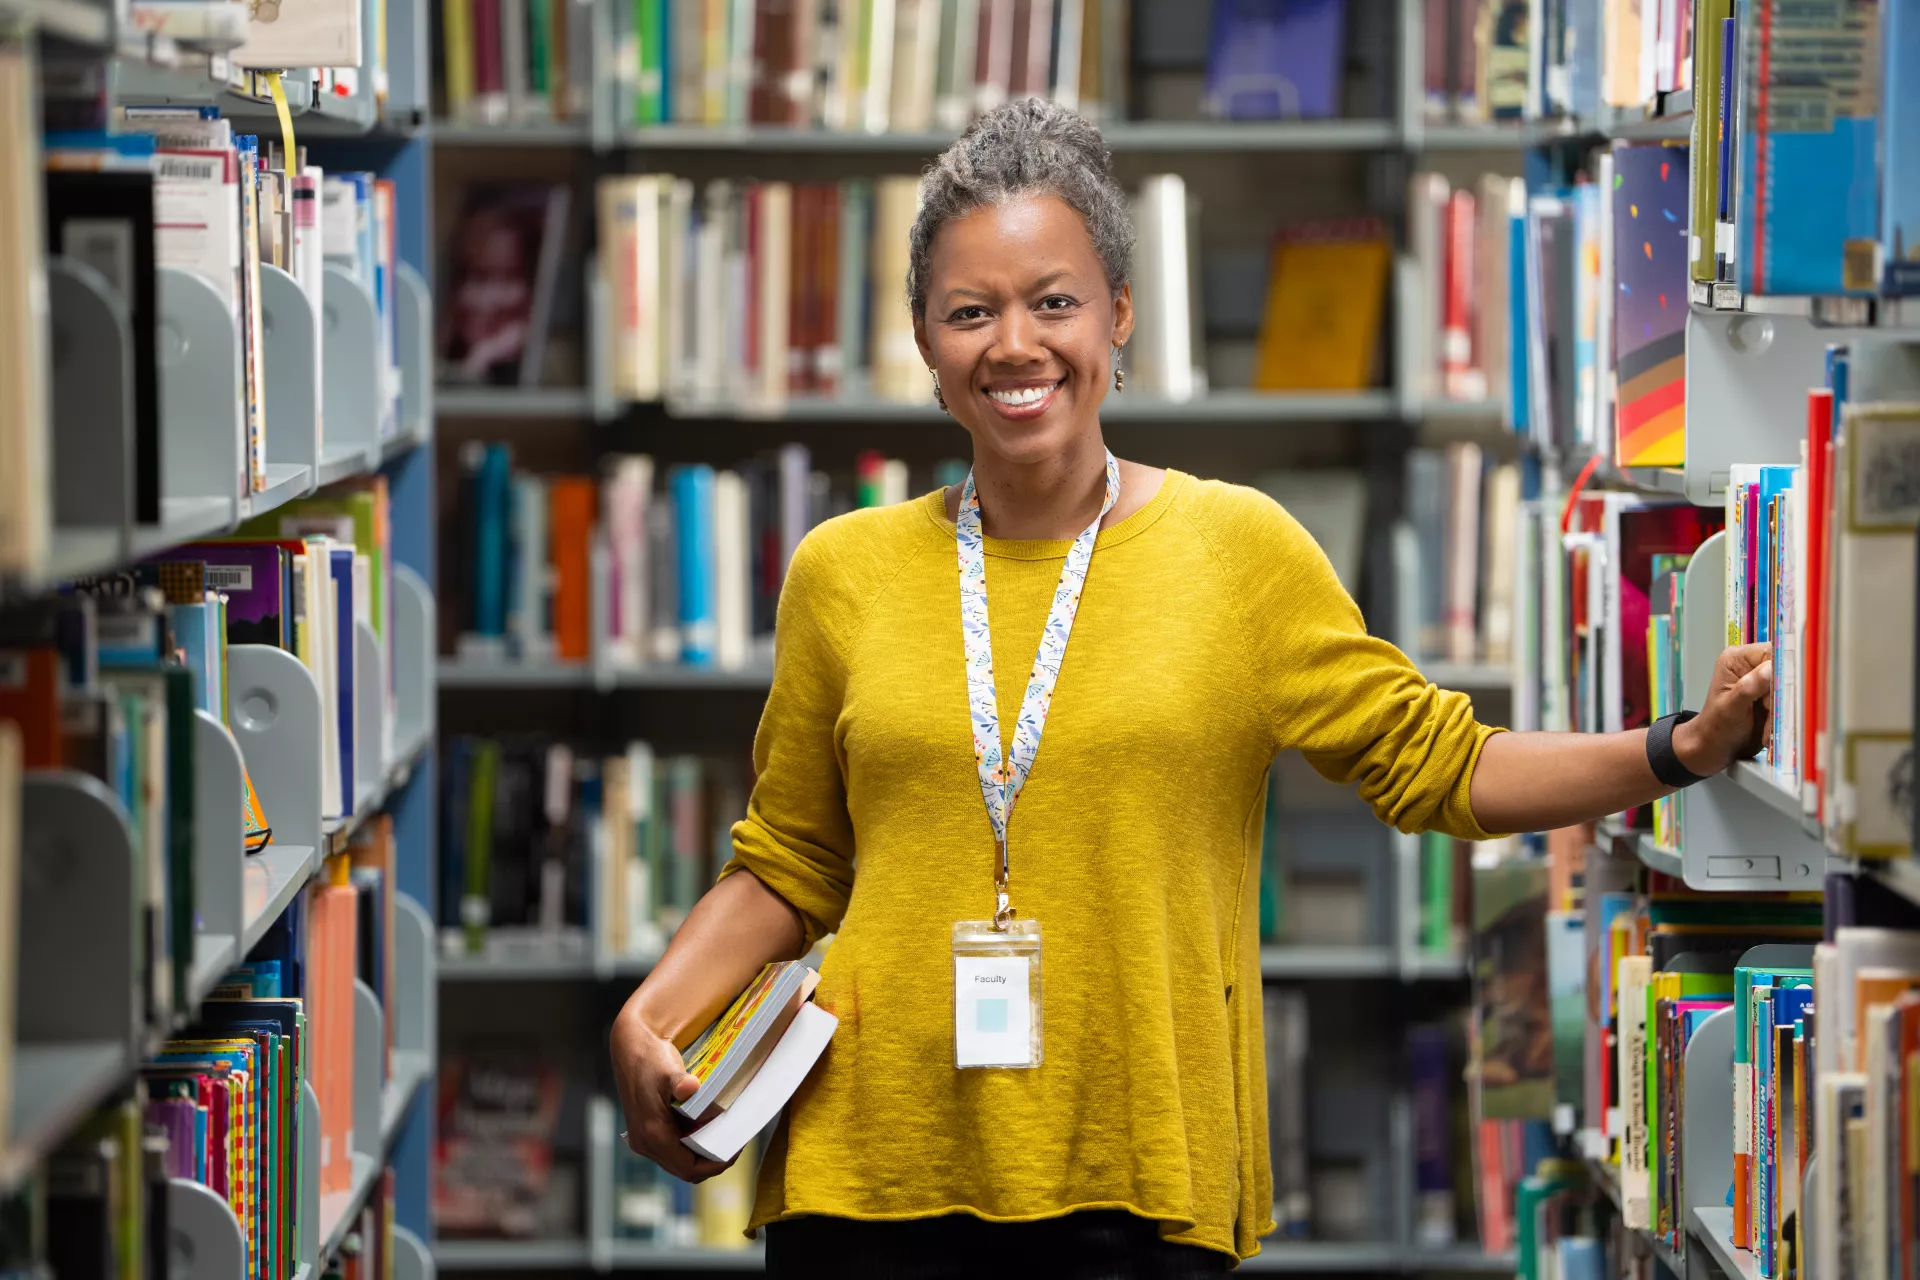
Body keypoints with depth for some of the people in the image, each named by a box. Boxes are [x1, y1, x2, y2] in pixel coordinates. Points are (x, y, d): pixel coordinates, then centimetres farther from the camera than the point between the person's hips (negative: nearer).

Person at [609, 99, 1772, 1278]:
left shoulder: (1237, 550, 3)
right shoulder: (847, 572, 6)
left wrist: (1681, 751, -4)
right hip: (873, 1176, 1)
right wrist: (652, 1017, -1)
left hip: (1140, 1185, -1)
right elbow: (785, 870, 13)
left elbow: (1441, 768, 7)